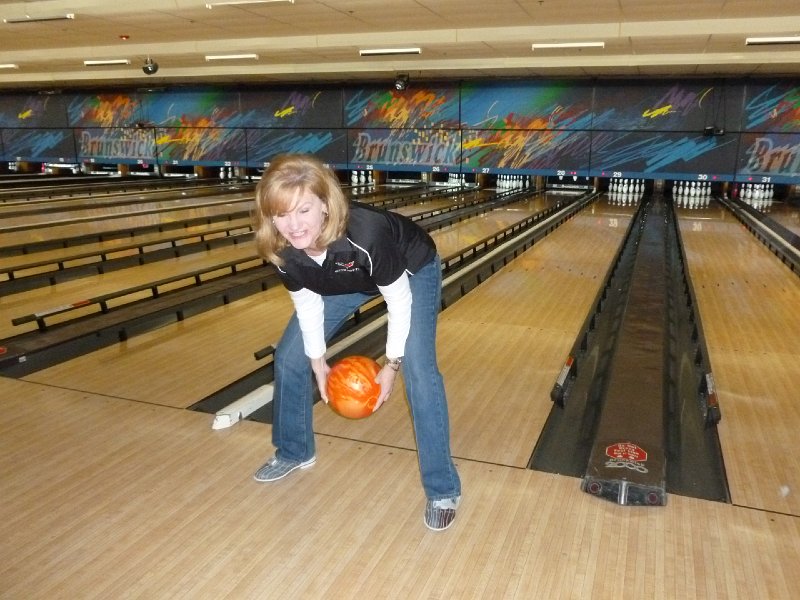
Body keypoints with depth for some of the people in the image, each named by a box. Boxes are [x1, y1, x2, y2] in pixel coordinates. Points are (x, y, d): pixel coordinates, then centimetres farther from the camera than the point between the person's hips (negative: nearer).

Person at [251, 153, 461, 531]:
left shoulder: (366, 234, -44)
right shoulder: (281, 249, -28)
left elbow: (399, 301, -29)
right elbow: (307, 302, -9)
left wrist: (391, 365, -21)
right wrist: (317, 360, -5)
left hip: (412, 272, -5)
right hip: (345, 280, 5)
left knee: (418, 372, -18)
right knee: (290, 357, 5)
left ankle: (442, 489, -1)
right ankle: (293, 452, 30)